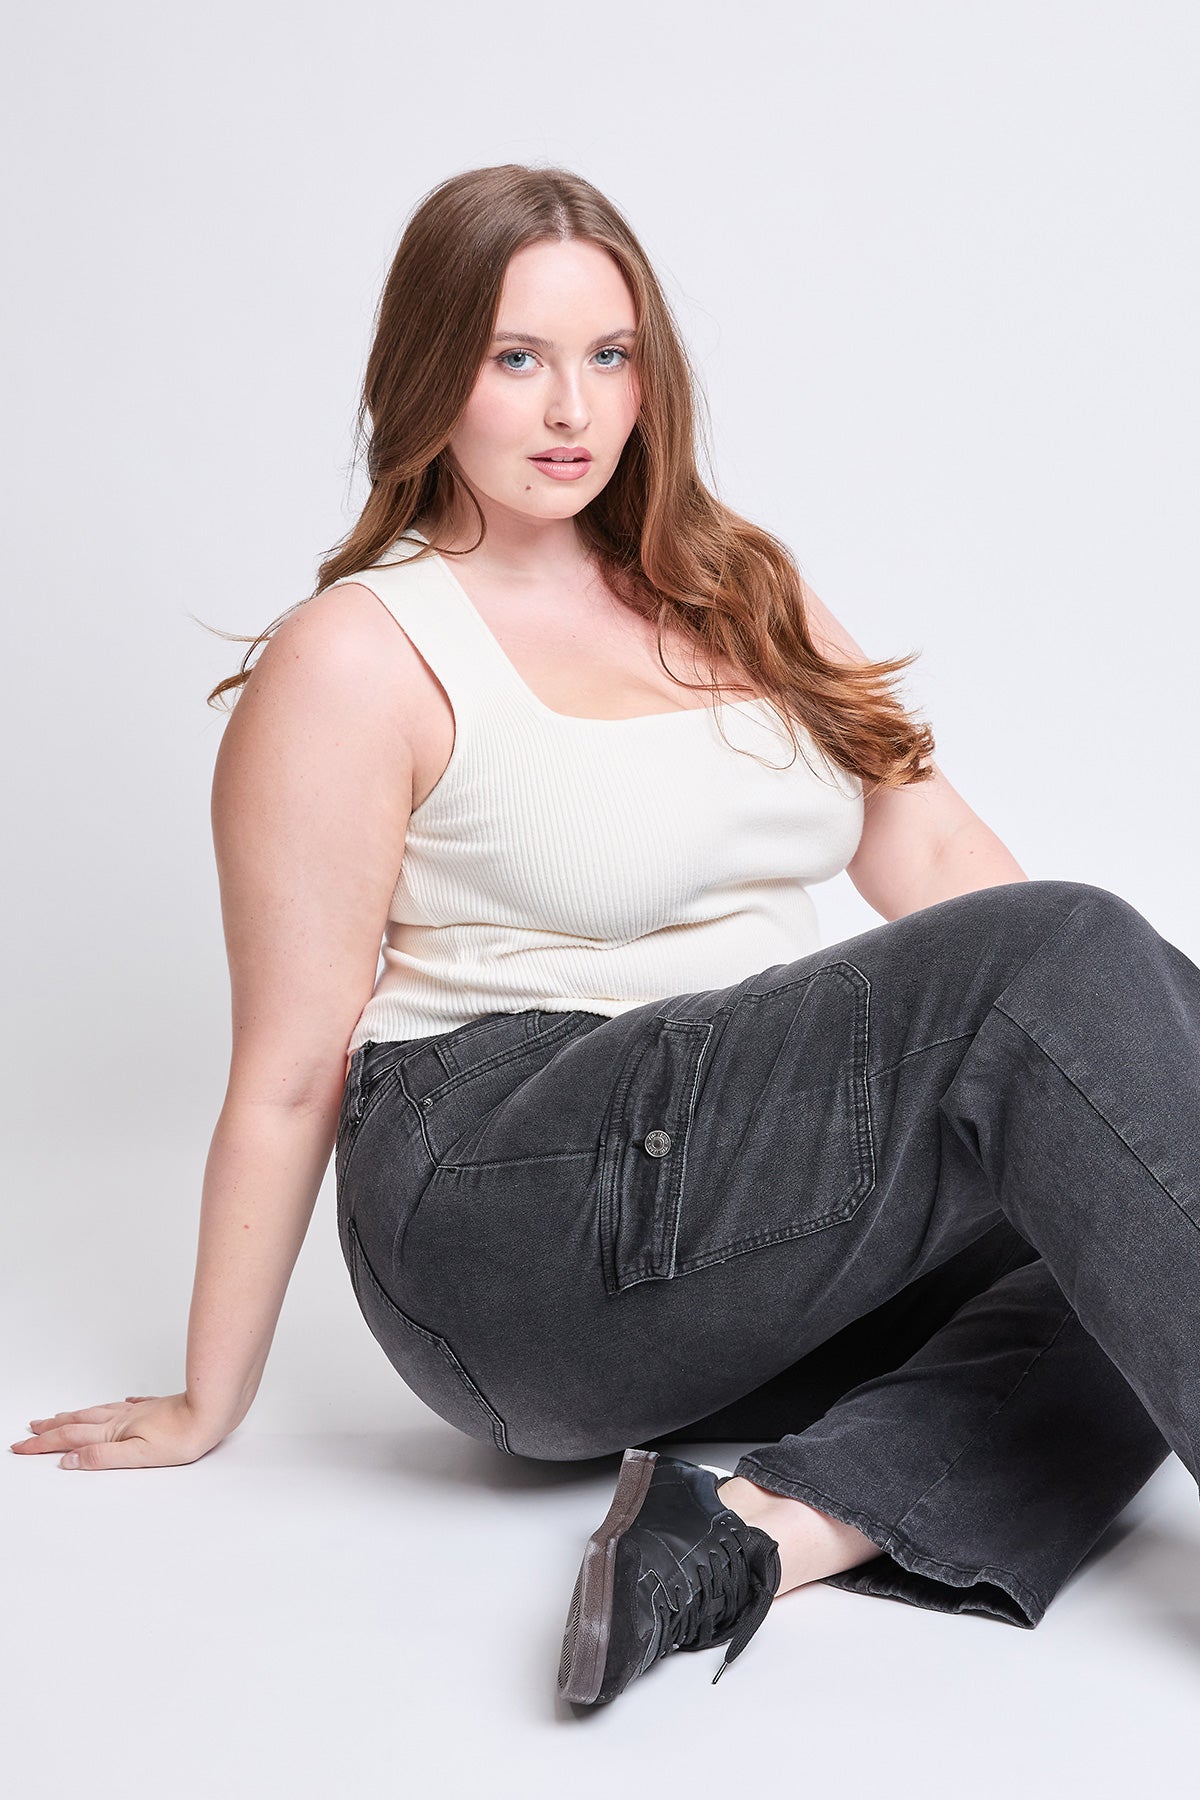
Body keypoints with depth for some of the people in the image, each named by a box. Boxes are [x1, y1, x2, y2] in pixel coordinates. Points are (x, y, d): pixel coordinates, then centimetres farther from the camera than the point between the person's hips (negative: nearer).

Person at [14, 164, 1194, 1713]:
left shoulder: (734, 589, 16)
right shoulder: (357, 659, -4)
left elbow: (931, 849, 11)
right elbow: (290, 1076, -4)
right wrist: (205, 1409, 2)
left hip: (755, 1236, 7)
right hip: (512, 1224, -7)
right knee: (1059, 962, -24)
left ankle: (756, 1528, -23)